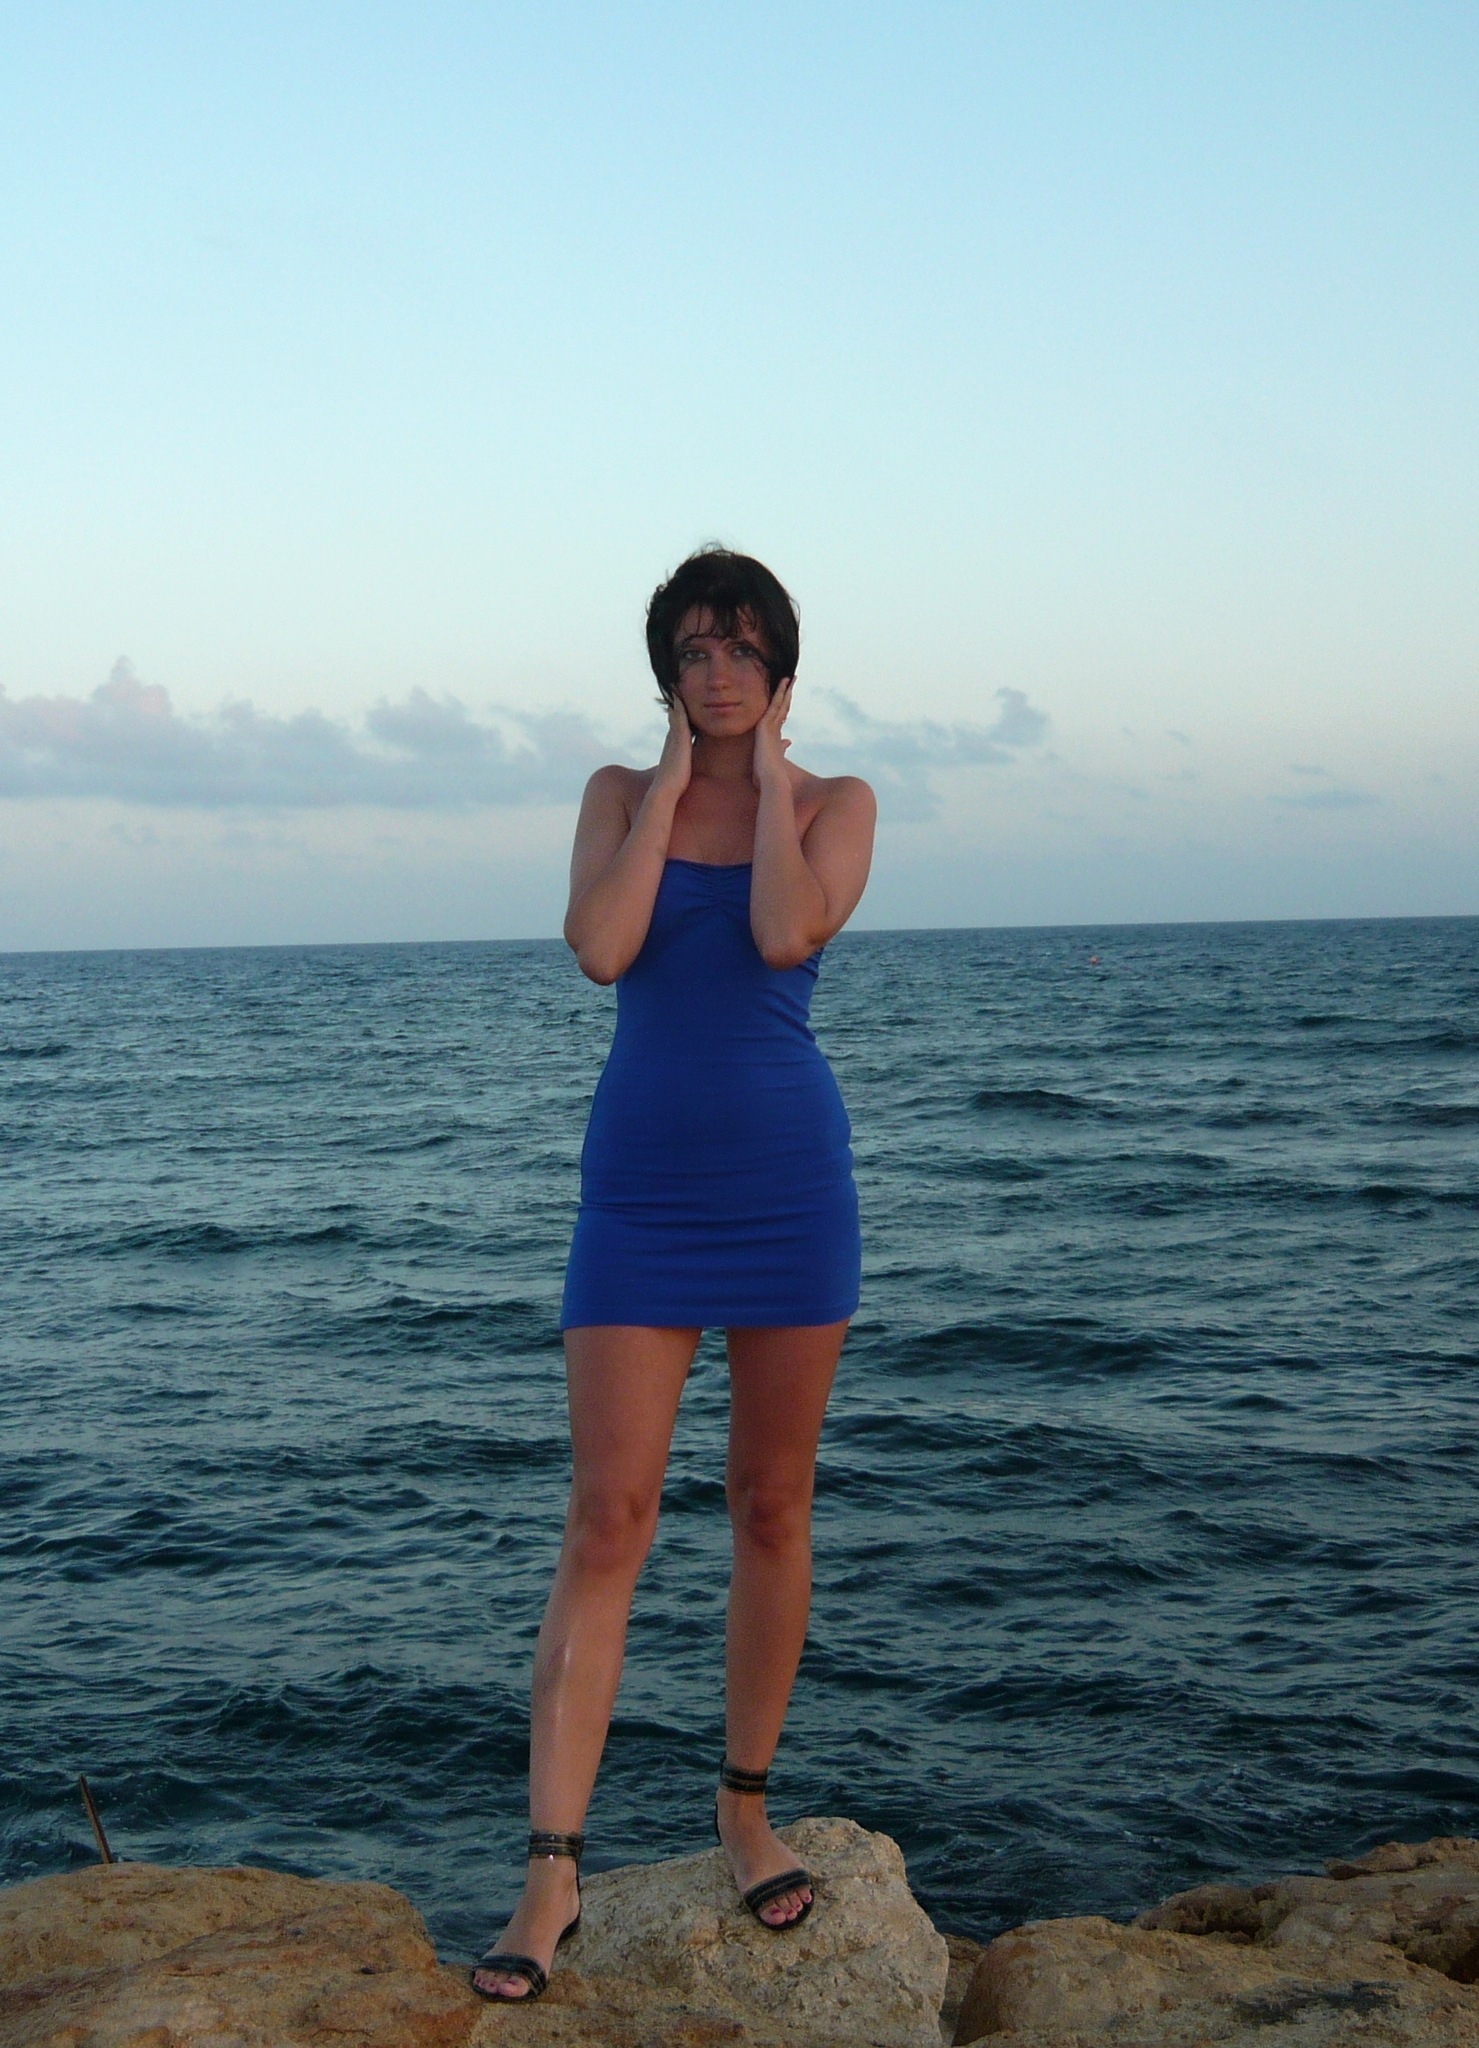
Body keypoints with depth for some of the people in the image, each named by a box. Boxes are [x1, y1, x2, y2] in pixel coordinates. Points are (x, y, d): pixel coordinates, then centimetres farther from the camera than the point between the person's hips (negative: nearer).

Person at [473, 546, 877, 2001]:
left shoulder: (835, 802, 4)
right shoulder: (619, 792, 7)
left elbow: (786, 934, -18)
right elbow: (600, 949, -12)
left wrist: (767, 772, -6)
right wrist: (672, 783, -5)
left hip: (788, 1175, 0)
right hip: (641, 1183, 0)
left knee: (772, 1504, 9)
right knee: (607, 1517, -5)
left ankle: (746, 1807, 26)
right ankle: (554, 1867, -1)